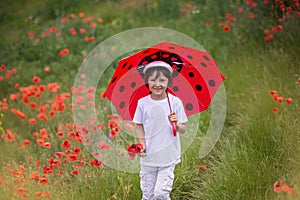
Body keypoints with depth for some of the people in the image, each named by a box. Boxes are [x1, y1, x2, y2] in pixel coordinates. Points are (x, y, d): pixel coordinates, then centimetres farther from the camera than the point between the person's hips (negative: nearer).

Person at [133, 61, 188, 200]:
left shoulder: (175, 102, -8)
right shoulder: (143, 103, -4)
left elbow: (183, 130, -5)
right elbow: (139, 126, 7)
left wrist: (176, 124, -26)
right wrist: (142, 143, -8)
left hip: (168, 156, -2)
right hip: (148, 156, 2)